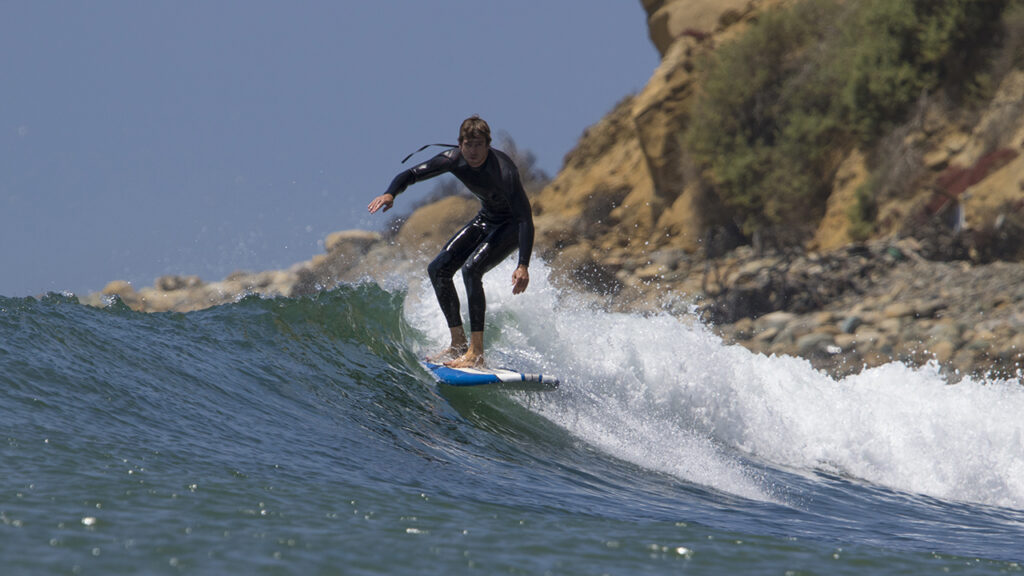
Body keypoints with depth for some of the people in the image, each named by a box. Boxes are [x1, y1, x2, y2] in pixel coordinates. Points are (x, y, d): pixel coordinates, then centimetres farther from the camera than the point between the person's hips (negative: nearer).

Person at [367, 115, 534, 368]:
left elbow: (525, 218, -37)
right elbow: (411, 174, -11)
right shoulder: (454, 159, -17)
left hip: (511, 225, -7)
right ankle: (459, 343, 6)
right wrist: (390, 193, -34)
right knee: (438, 269, -2)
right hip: (485, 219, 7)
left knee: (471, 269, -27)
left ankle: (476, 352, -26)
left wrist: (523, 266, -46)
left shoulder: (503, 170, -34)